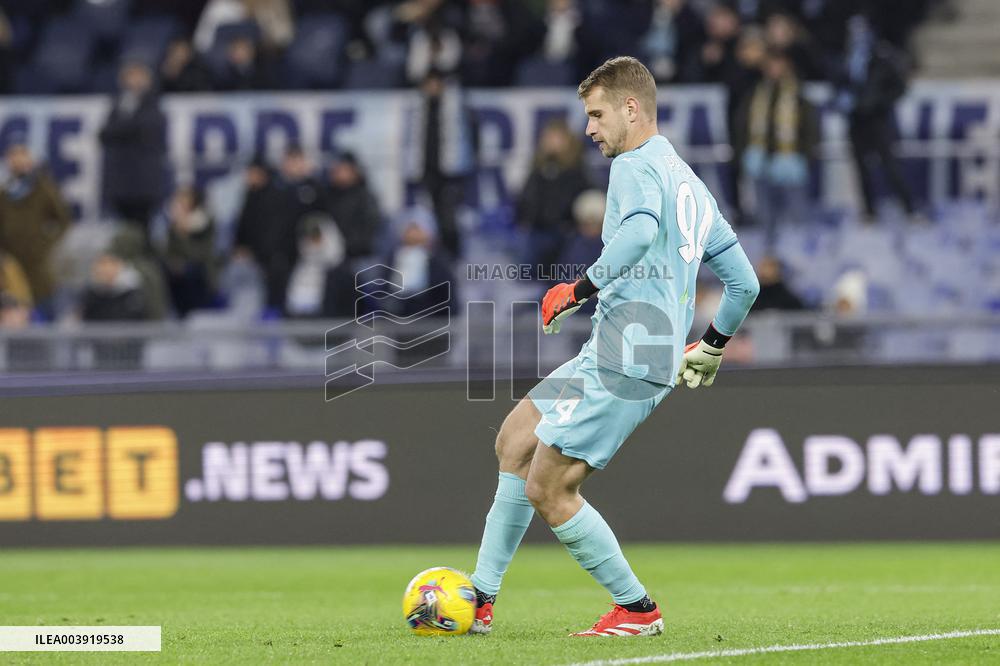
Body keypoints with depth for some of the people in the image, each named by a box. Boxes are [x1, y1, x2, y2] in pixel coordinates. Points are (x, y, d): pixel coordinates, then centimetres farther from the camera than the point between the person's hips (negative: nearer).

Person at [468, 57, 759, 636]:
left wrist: (583, 288, -21)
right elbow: (745, 283, 24)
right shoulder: (691, 184, 22)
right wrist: (709, 349, 36)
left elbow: (641, 229, -30)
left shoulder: (635, 165, -7)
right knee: (516, 438, 14)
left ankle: (637, 609, 1)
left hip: (626, 357, -10)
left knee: (547, 490, -8)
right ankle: (481, 599, 13)